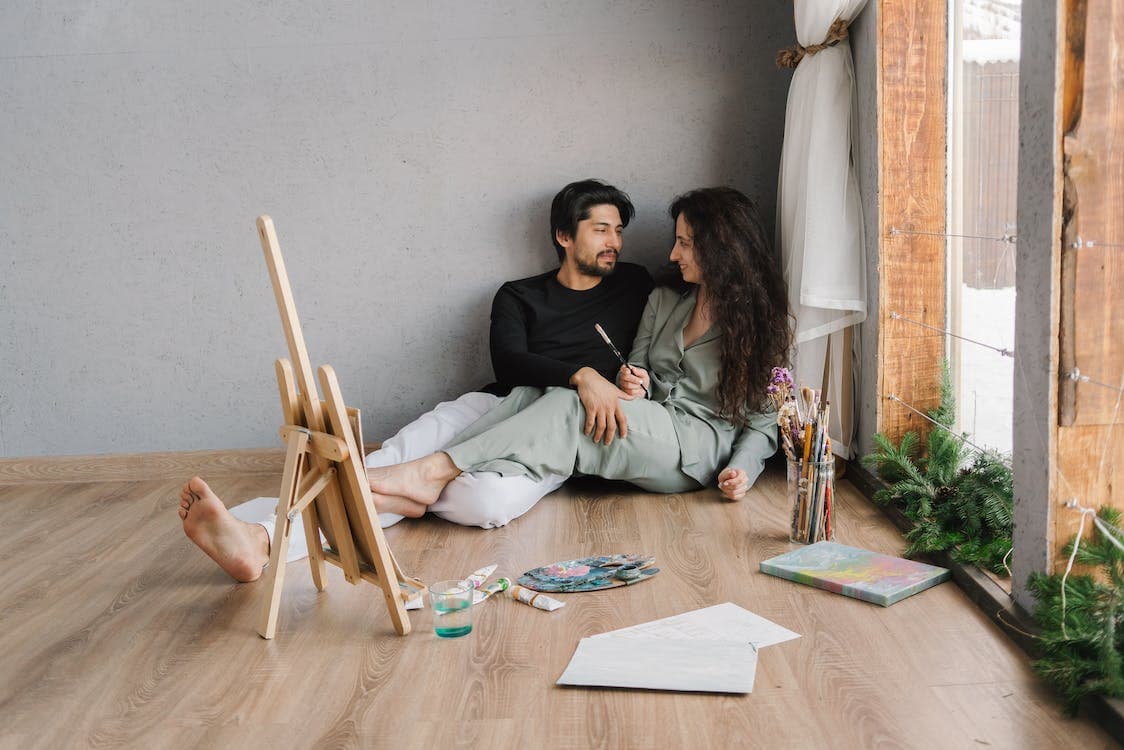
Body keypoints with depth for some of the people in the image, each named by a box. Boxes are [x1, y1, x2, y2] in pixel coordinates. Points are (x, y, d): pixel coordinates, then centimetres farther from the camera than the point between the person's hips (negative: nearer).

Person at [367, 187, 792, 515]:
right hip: (646, 433, 6)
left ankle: (436, 470, -32)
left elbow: (763, 421, 2)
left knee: (567, 410, -29)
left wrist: (743, 469, -15)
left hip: (700, 448, -6)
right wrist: (634, 382, -6)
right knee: (532, 401, -21)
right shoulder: (665, 300, 19)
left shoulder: (758, 321, 2)